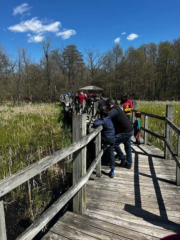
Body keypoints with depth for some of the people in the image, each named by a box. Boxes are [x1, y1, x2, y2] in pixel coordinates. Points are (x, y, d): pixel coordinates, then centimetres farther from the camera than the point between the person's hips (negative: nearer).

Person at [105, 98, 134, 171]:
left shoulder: (114, 110, -14)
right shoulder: (117, 109, 17)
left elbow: (107, 119, -27)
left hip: (125, 131, -10)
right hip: (130, 130, 10)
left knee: (114, 143, 0)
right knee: (128, 147, 15)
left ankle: (122, 159, 11)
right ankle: (129, 164, 25)